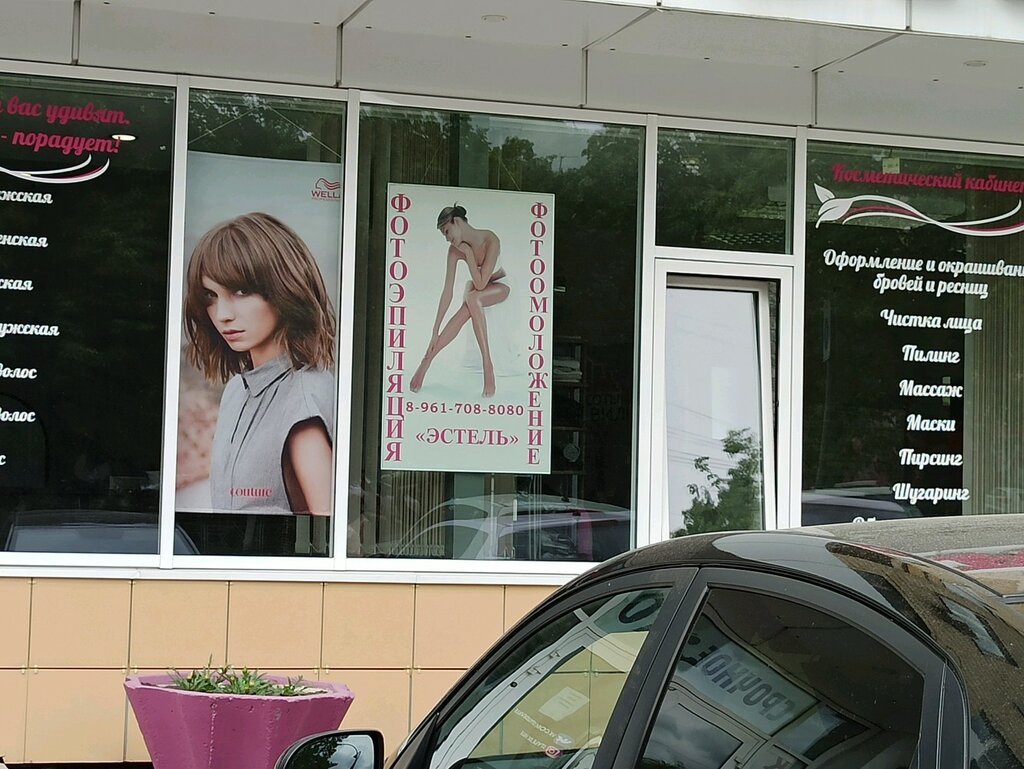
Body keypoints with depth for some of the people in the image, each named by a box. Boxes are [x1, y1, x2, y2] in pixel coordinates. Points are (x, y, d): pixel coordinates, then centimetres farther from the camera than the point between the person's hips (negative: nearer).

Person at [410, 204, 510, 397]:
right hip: (476, 285, 3)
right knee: (465, 313, -32)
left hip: (499, 285, -3)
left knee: (472, 298, -37)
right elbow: (447, 291, -18)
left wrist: (468, 253, -32)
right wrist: (436, 330, -22)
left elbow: (481, 284, -30)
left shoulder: (490, 241, -30)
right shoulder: (455, 250, -18)